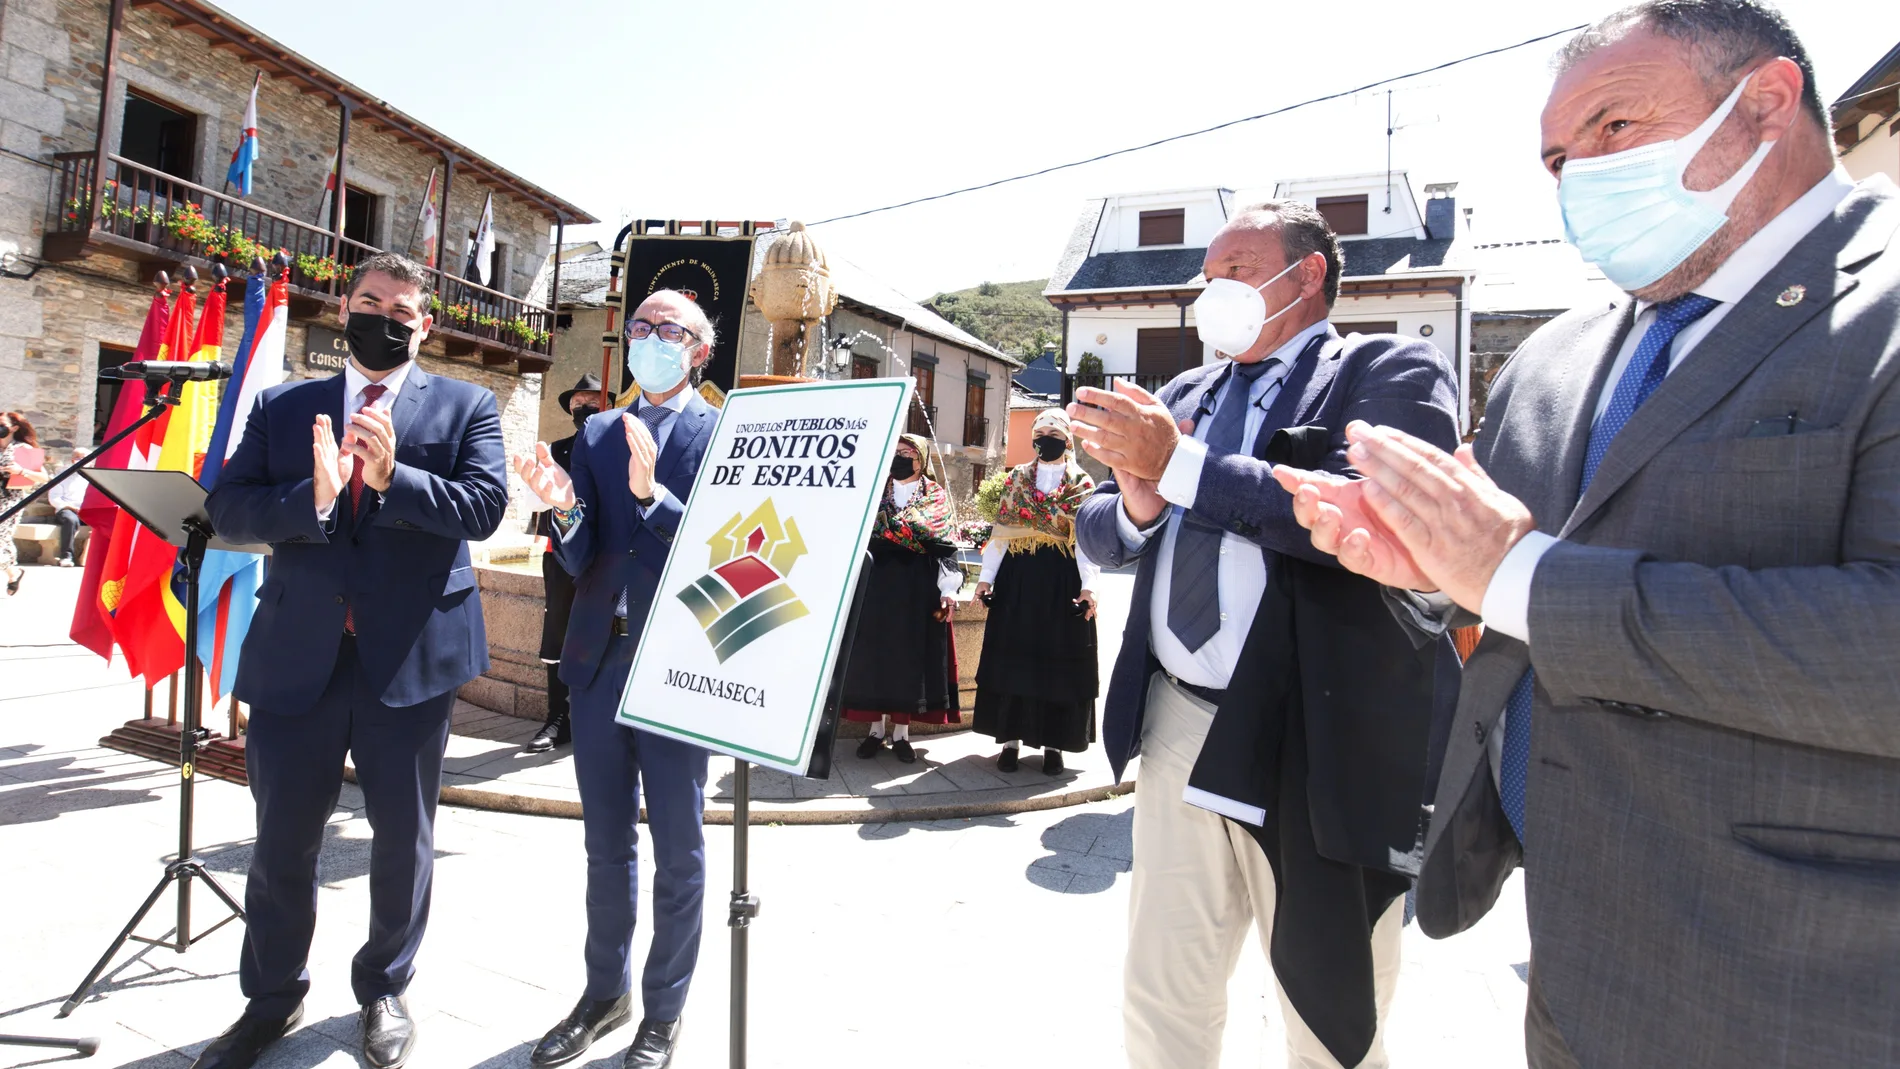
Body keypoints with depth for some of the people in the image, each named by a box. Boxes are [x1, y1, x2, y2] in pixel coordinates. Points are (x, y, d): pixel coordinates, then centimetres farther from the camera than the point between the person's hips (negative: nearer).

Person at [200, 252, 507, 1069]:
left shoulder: (465, 406, 4)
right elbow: (226, 509, 1)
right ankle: (270, 1002, 37)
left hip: (410, 657, -2)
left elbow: (485, 505, -10)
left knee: (403, 838, 11)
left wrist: (391, 478, -23)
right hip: (296, 656, 2)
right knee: (281, 841, 13)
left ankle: (384, 990, 35)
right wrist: (311, 498, -18)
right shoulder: (282, 407, 11)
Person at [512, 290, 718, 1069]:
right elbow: (579, 563, 3)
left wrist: (650, 493, -27)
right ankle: (605, 992, 36)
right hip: (599, 659, 5)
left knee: (677, 847, 8)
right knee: (605, 842, 18)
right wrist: (564, 510, -17)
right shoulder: (597, 434, 9)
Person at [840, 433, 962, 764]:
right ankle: (876, 730, 14)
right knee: (874, 654, 3)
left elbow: (945, 548, 0)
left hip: (918, 588, -1)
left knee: (910, 656, 2)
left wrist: (949, 589, -10)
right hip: (876, 583, 2)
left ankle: (901, 733, 12)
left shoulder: (936, 498, 5)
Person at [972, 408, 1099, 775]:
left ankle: (1053, 744, 13)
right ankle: (1010, 739, 14)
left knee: (1058, 660, 3)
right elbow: (1000, 532, 8)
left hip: (1062, 582, -1)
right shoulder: (1015, 479, 10)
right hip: (1017, 579, 2)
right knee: (1013, 657, 4)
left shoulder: (1082, 485, 4)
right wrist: (986, 576, 1)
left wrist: (1089, 585, -13)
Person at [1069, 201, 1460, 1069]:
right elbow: (1097, 531, 16)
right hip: (1177, 732, 6)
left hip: (1317, 750, -5)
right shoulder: (1183, 395, 16)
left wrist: (1179, 466, -19)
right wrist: (1137, 507, -7)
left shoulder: (1393, 373, -3)